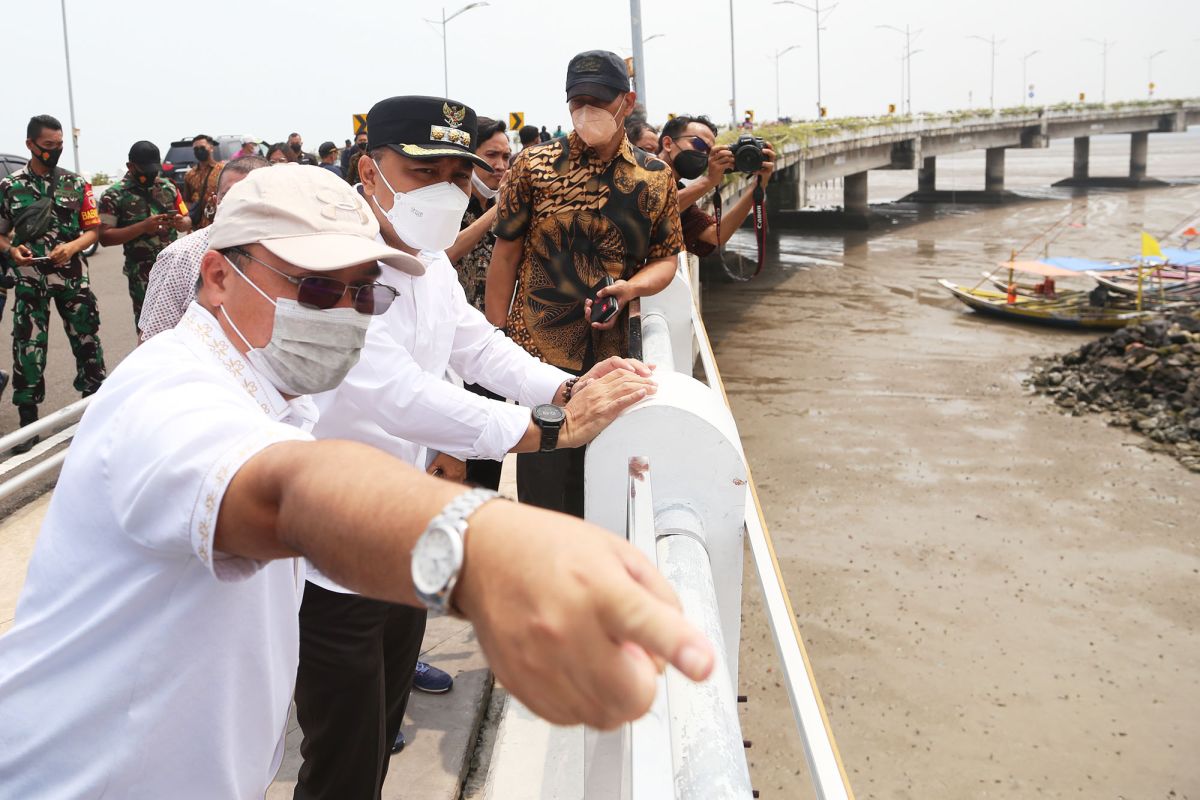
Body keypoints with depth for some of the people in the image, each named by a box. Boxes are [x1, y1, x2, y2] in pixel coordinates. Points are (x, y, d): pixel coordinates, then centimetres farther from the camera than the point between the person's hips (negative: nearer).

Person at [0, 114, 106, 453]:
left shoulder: (76, 184, 4)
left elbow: (93, 230, 4)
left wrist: (72, 247, -14)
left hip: (72, 276, 1)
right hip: (30, 279, 0)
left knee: (87, 339, 4)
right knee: (28, 346, 1)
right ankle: (28, 422, 9)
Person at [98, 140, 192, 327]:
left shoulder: (168, 187, 10)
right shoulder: (115, 195, -5)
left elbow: (187, 222, 16)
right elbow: (104, 237, -9)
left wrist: (181, 223, -10)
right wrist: (143, 227, -20)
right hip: (142, 275, -4)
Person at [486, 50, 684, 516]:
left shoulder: (655, 177, 5)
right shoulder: (533, 166, -1)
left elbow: (666, 258, 7)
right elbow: (506, 253, 1)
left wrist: (631, 287, -14)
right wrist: (497, 333, -2)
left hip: (612, 352, 3)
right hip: (538, 350, -2)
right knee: (543, 478, 1)